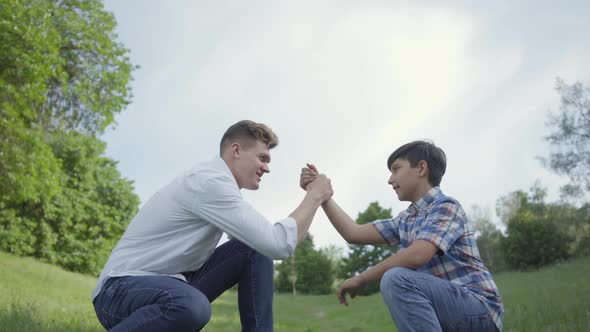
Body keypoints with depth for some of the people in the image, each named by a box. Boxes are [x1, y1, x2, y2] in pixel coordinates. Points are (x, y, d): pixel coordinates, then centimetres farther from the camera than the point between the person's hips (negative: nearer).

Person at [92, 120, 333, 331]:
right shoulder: (211, 181, -20)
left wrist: (310, 198, 10)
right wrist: (314, 196, -10)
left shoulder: (214, 181, 12)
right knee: (192, 306, -43)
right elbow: (278, 245, -24)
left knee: (255, 247, -1)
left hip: (171, 286, 10)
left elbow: (264, 239, 16)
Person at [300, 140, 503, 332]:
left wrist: (361, 279, -15)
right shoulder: (406, 221, 15)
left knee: (396, 278, -28)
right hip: (448, 309, 9)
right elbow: (354, 233, 12)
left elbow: (416, 256, -26)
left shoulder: (446, 206, -11)